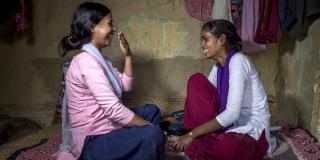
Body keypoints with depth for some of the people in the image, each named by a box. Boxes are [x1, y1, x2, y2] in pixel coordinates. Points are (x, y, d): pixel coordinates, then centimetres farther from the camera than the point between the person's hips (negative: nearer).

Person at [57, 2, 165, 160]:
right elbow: (113, 109, -27)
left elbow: (125, 85, 14)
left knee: (151, 110, 18)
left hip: (104, 126, 10)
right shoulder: (86, 61, -21)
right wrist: (150, 127, -18)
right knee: (153, 134, -28)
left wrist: (128, 56, 4)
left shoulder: (98, 58, 11)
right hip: (92, 140, -10)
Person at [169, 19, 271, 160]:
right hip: (230, 124, 8)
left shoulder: (238, 61, -18)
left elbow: (232, 114, -26)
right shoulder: (218, 67, 8)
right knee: (196, 80, -4)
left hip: (252, 132, -8)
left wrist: (192, 134, -23)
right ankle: (202, 137, -8)